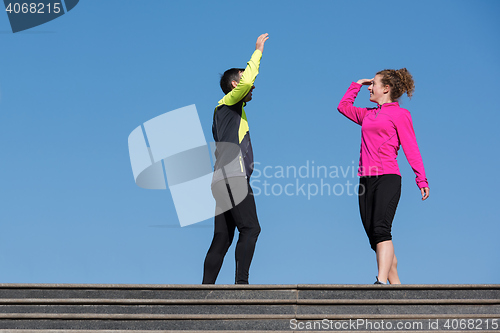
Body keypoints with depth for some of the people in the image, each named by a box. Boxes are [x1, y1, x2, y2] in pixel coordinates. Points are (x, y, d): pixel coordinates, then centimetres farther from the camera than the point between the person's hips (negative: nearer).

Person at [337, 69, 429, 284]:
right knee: (374, 235, 1)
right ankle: (395, 285, 4)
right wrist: (357, 84, 29)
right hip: (366, 178, 7)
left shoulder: (399, 114, 4)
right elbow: (343, 106, 36)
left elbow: (411, 149, -1)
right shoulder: (368, 115, 22)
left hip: (387, 177, -7)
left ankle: (382, 281, -31)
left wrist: (421, 179, -9)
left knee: (381, 229, -22)